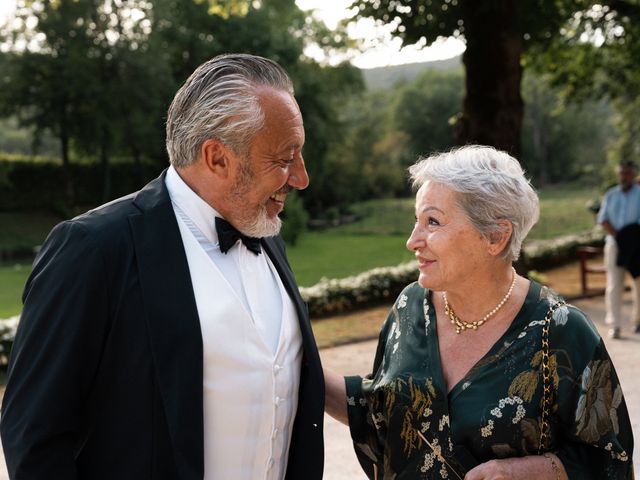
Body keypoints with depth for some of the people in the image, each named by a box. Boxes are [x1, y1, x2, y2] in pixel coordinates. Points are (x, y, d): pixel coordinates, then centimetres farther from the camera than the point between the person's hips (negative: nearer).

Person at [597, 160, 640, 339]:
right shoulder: (611, 195, 11)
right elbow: (603, 219, 5)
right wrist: (616, 236, -9)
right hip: (614, 244, 2)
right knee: (614, 284, -5)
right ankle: (614, 325, -5)